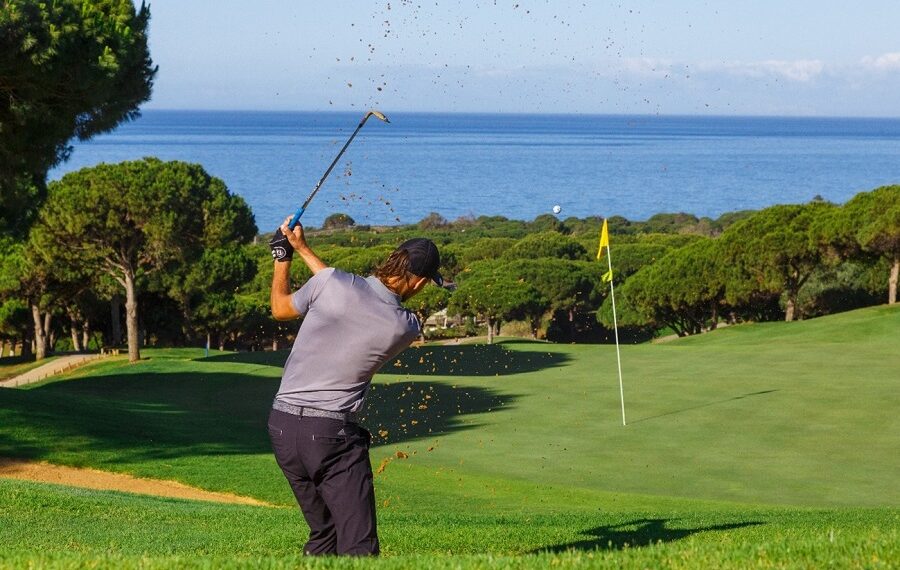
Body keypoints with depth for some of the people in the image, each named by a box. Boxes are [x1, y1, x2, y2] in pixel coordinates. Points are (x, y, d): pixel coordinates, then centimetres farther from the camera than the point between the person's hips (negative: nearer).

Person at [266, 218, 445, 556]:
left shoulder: (330, 283, -6)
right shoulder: (407, 328, -5)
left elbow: (280, 309, 14)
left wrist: (283, 256, 28)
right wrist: (304, 251, 18)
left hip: (282, 425, 4)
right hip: (332, 433, -4)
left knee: (323, 536, 17)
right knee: (358, 547, -8)